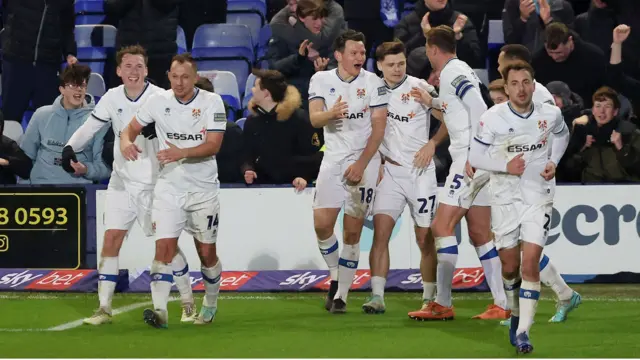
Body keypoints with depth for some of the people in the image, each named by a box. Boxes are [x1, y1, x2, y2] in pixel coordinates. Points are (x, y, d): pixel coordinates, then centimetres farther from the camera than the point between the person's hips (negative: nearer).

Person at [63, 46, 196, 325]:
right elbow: (90, 127, 6)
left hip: (153, 184, -3)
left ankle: (188, 303, 16)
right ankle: (104, 308, 3)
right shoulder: (112, 98, 0)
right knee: (111, 241, -2)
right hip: (121, 182, 3)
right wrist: (70, 147, -11)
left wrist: (158, 129, -32)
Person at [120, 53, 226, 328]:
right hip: (168, 188, 1)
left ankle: (210, 305, 31)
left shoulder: (212, 102, -8)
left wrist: (182, 153, -32)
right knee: (164, 247, -13)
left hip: (203, 189, -1)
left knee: (207, 253, 8)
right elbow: (131, 128, 6)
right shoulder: (158, 101, -2)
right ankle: (159, 310, -19)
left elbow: (213, 145, -17)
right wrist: (126, 142, -18)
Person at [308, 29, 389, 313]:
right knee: (322, 224, -9)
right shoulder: (321, 80, 2)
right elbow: (314, 119, -9)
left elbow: (378, 128, -6)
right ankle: (335, 276, 16)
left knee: (353, 231, -3)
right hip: (333, 159, 2)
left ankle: (341, 295, 4)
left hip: (365, 159, -2)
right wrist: (332, 113, -32)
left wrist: (361, 164, -14)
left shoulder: (373, 83, -4)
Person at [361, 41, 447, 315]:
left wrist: (432, 143, -12)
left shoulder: (419, 88, -6)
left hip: (420, 171, -3)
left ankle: (429, 298, 12)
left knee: (426, 239, 0)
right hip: (389, 170, 3)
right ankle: (377, 297, -11)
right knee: (380, 232, -11)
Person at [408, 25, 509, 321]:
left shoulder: (452, 72, -10)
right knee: (479, 233, 11)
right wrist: (432, 102, 31)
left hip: (470, 160, -10)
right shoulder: (460, 70, 18)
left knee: (442, 226, -8)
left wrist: (473, 155, -22)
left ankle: (443, 304, -7)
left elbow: (479, 109, -21)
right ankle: (501, 305, 9)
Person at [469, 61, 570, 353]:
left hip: (539, 197, 0)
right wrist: (506, 165, -19)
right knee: (510, 266, 8)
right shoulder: (492, 119, -12)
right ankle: (516, 315, 36)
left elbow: (562, 135, 17)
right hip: (505, 198, 0)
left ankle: (523, 331, -11)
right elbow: (475, 156, -5)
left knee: (530, 263, -13)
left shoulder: (550, 114, -6)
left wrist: (553, 162, 0)